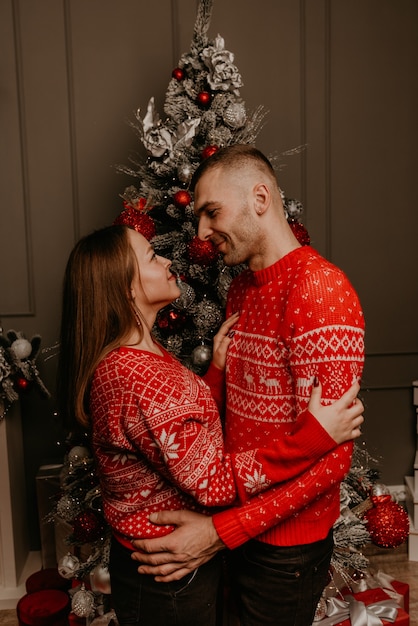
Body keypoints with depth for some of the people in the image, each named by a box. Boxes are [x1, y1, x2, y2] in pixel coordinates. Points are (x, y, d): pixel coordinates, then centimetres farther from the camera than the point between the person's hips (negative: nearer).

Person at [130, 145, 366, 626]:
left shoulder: (318, 287, -24)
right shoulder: (242, 287, 6)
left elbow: (328, 457, -26)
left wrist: (220, 531, -23)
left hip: (285, 542, -7)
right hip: (238, 525, 8)